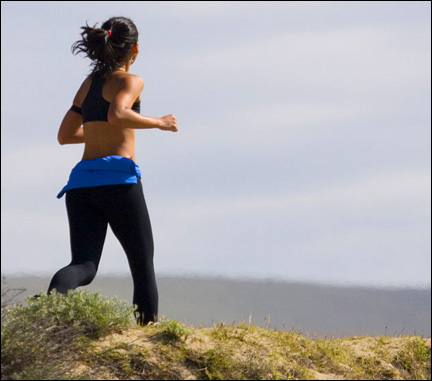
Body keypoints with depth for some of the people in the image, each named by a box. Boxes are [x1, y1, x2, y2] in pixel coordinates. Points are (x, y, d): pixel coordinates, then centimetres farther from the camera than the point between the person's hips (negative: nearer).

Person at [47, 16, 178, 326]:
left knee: (84, 267, -6)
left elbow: (65, 135, 26)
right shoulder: (130, 81, 1)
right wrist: (159, 123, -6)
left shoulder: (89, 83, 21)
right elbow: (118, 115, -20)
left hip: (82, 182, 5)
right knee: (143, 263, 9)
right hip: (118, 178, -5)